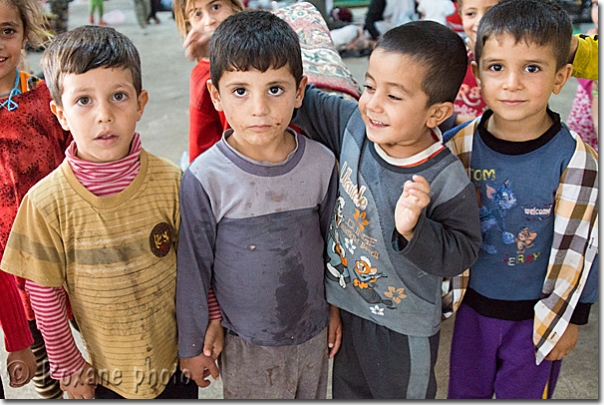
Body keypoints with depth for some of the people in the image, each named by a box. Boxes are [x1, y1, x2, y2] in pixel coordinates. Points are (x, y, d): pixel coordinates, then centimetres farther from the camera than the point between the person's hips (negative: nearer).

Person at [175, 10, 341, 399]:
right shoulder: (205, 178, -20)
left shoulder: (321, 163, -12)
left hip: (314, 332, 3)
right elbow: (193, 268, -9)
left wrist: (335, 308, 11)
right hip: (247, 345, -3)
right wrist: (192, 345, -1)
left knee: (314, 397, 24)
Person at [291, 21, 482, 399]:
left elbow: (462, 252, -22)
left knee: (404, 394, 26)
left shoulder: (445, 180, -30)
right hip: (345, 303, 4)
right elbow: (306, 103, -4)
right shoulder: (355, 124, -17)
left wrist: (413, 229, -40)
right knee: (348, 389, 30)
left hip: (405, 327, -4)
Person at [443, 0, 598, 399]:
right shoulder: (463, 143, -11)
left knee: (522, 393, 19)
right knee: (464, 390, 23)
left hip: (536, 312, -2)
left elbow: (575, 249, -11)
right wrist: (449, 289, 7)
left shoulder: (575, 159, -20)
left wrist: (568, 318, -5)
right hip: (473, 302, 3)